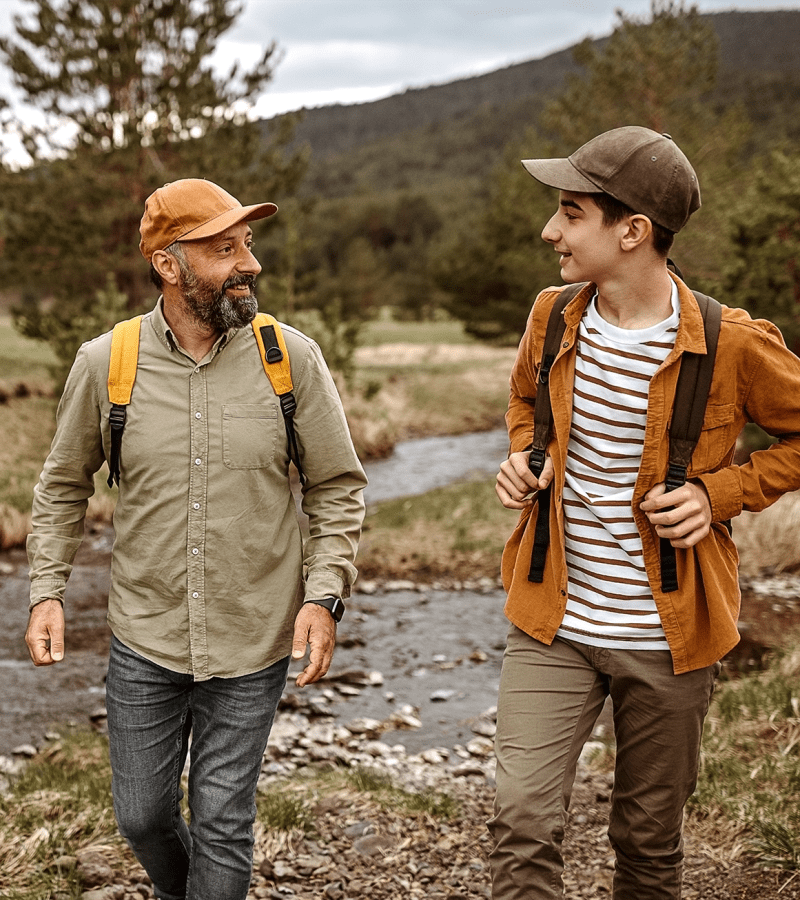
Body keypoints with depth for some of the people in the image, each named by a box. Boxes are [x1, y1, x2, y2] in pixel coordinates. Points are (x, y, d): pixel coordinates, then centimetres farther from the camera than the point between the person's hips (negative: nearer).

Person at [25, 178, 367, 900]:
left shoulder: (292, 358, -9)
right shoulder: (105, 363, -6)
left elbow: (338, 488, -1)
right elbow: (63, 487, 8)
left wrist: (323, 594, -11)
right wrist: (47, 592, 0)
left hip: (253, 645, -1)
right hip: (144, 641, 2)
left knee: (223, 824, 8)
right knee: (142, 815, 16)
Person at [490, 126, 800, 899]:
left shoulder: (732, 345, -14)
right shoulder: (552, 318, 0)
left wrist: (719, 493, -13)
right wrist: (523, 456, 1)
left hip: (667, 637, -2)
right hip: (553, 624, 3)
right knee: (522, 822, -8)